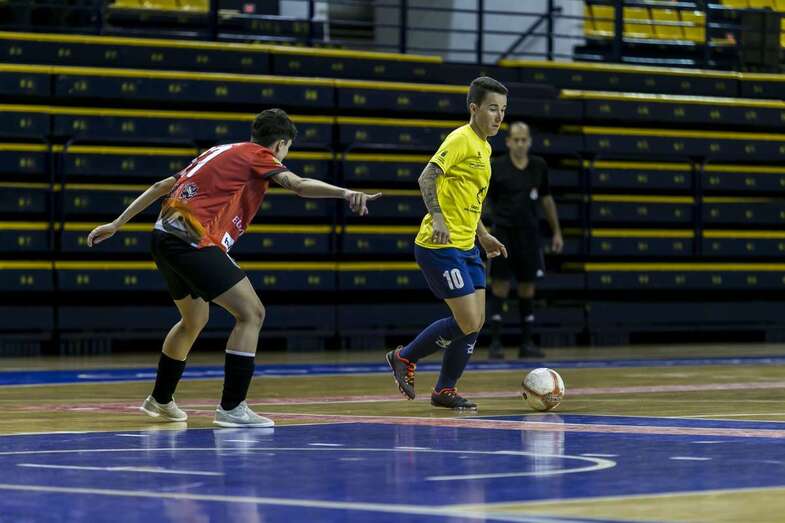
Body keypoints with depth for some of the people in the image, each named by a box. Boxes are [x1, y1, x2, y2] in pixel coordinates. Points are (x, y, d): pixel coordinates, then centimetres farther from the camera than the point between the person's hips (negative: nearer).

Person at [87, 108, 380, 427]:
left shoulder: (218, 152, 25)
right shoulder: (257, 155, 1)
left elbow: (162, 186, 26)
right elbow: (298, 184, -18)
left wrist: (117, 224, 29)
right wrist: (345, 193, -31)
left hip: (164, 236, 9)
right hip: (193, 242, -9)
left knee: (194, 320, 27)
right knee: (251, 313, -6)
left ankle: (160, 399, 41)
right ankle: (231, 408, -9)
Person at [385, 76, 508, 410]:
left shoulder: (484, 147, 17)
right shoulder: (461, 139, -12)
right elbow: (427, 177, -23)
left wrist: (483, 236, 28)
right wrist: (437, 218, -34)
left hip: (466, 247, 9)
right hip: (440, 246, -9)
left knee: (476, 322, 6)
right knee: (468, 322, -11)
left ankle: (445, 390, 17)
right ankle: (405, 358, 8)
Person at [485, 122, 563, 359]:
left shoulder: (539, 166, 5)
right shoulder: (496, 167, -5)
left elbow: (547, 199, 16)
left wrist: (556, 232, 16)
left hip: (529, 234, 3)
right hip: (503, 233, -3)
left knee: (527, 289, 5)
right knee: (500, 287, -5)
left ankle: (527, 342, 10)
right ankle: (495, 342, 0)